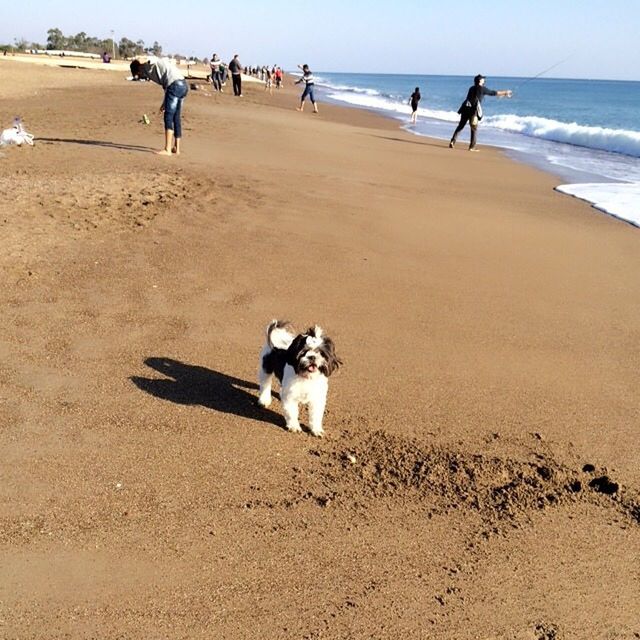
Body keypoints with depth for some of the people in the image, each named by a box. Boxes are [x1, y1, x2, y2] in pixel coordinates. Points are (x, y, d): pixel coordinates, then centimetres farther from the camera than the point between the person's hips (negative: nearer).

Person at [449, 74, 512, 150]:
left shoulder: (472, 88, 22)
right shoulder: (482, 88, 1)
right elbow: (494, 93, 9)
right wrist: (505, 92, 24)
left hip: (465, 108, 6)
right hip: (473, 110, -6)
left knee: (460, 126, 8)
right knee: (474, 129, 3)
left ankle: (452, 142, -1)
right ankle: (472, 147, 3)